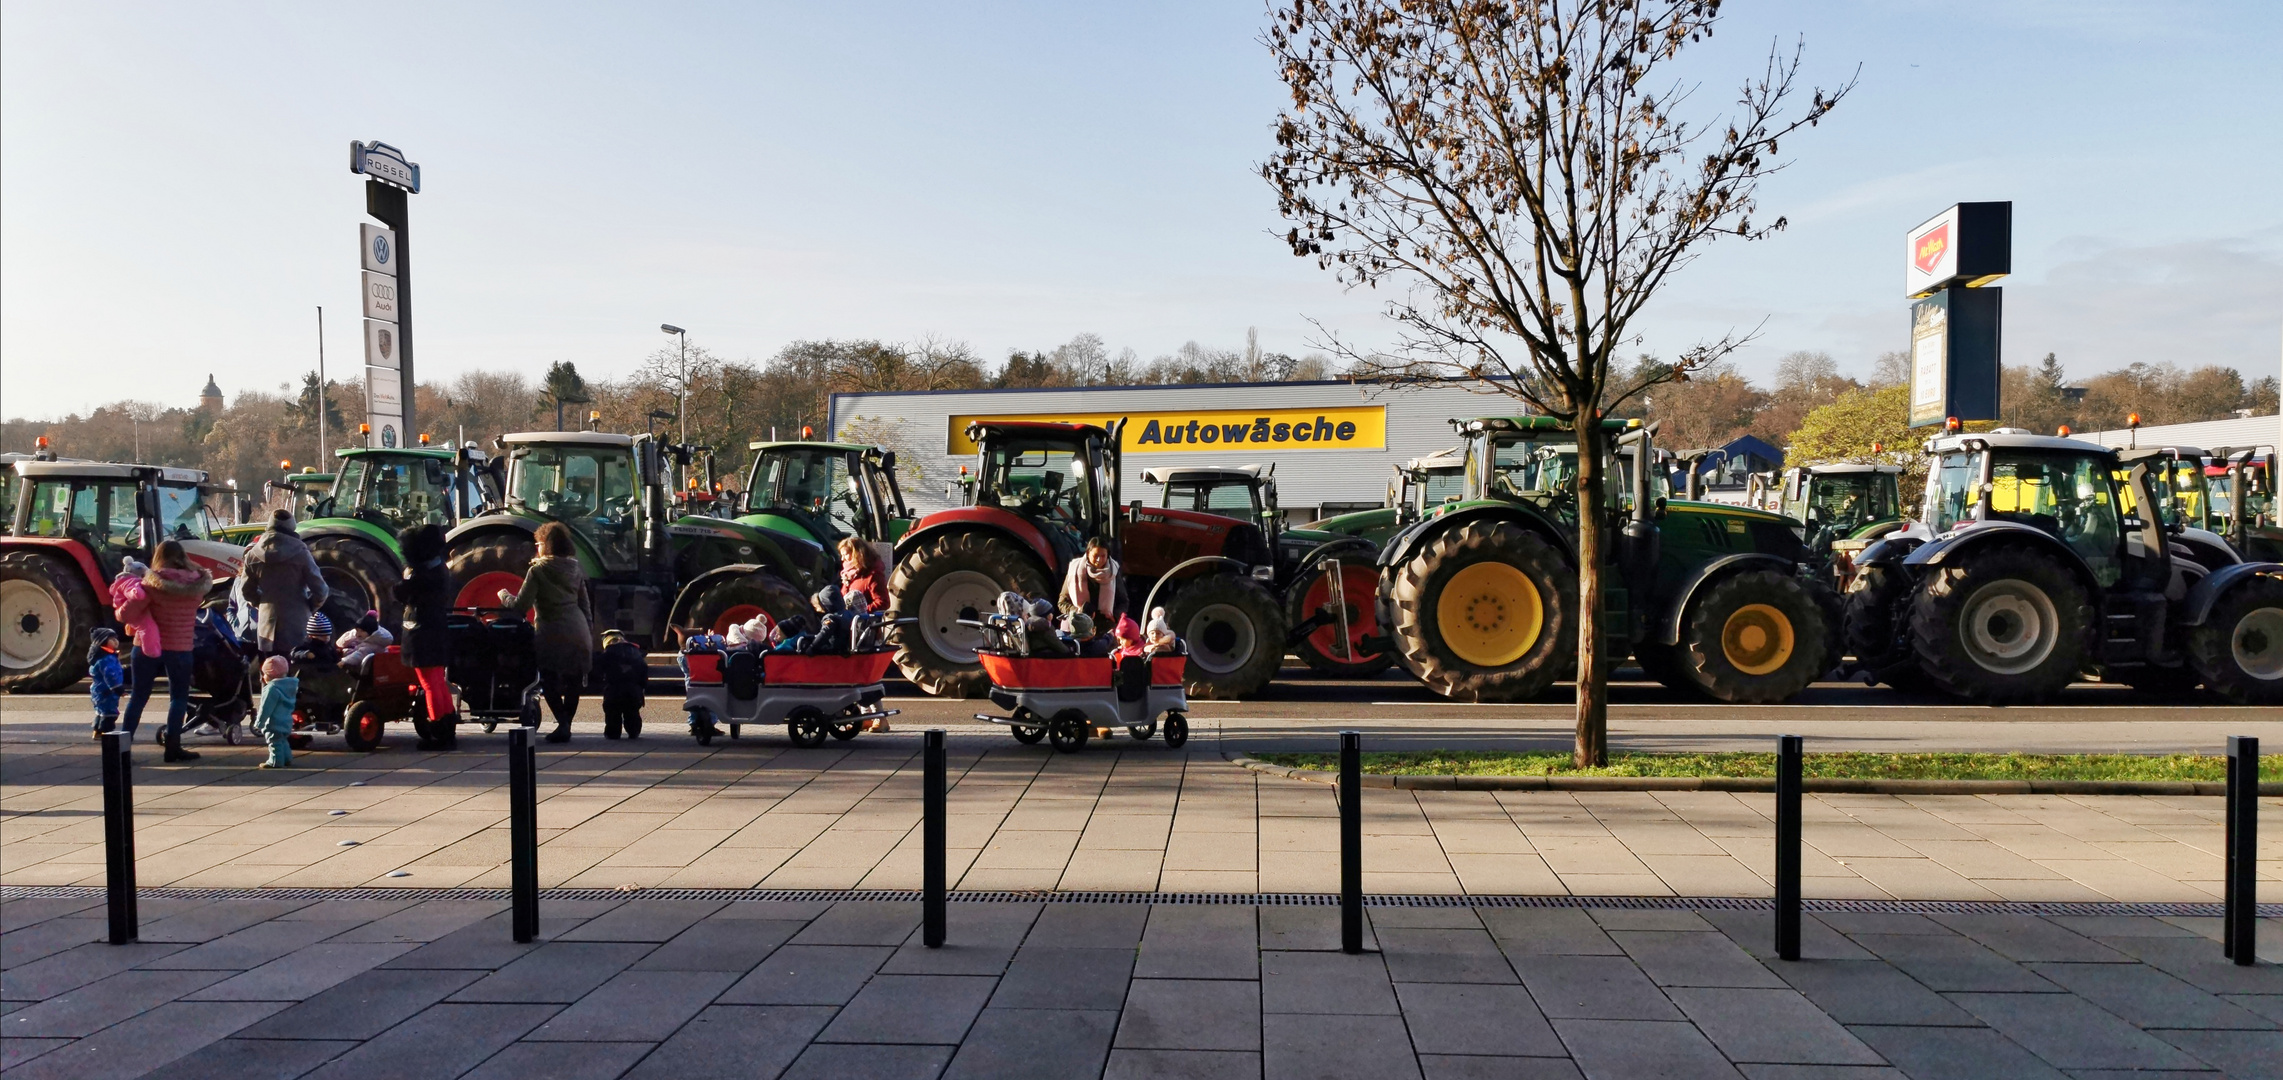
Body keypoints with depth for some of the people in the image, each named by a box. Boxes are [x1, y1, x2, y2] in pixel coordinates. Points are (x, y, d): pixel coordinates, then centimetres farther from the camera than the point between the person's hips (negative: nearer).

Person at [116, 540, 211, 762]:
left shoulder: (153, 583, -11)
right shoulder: (197, 584, -4)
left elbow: (127, 614, -15)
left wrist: (119, 612, 7)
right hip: (180, 648, 0)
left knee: (139, 696, 12)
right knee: (179, 697, 9)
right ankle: (172, 747, 3)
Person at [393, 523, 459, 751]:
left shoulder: (422, 573, -19)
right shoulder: (440, 568, 9)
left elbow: (399, 593, -16)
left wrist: (406, 576, 1)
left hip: (423, 635, -9)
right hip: (439, 632, 9)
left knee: (430, 685, -5)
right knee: (440, 684, 16)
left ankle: (438, 734, -3)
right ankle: (448, 731, 22)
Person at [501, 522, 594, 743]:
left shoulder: (538, 571, -7)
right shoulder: (575, 569, 11)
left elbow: (521, 605, -10)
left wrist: (504, 595, 8)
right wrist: (589, 632, 21)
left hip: (552, 634, -5)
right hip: (578, 632, 5)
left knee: (549, 681, 3)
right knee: (573, 680, 11)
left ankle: (563, 723, -9)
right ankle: (566, 724, 13)